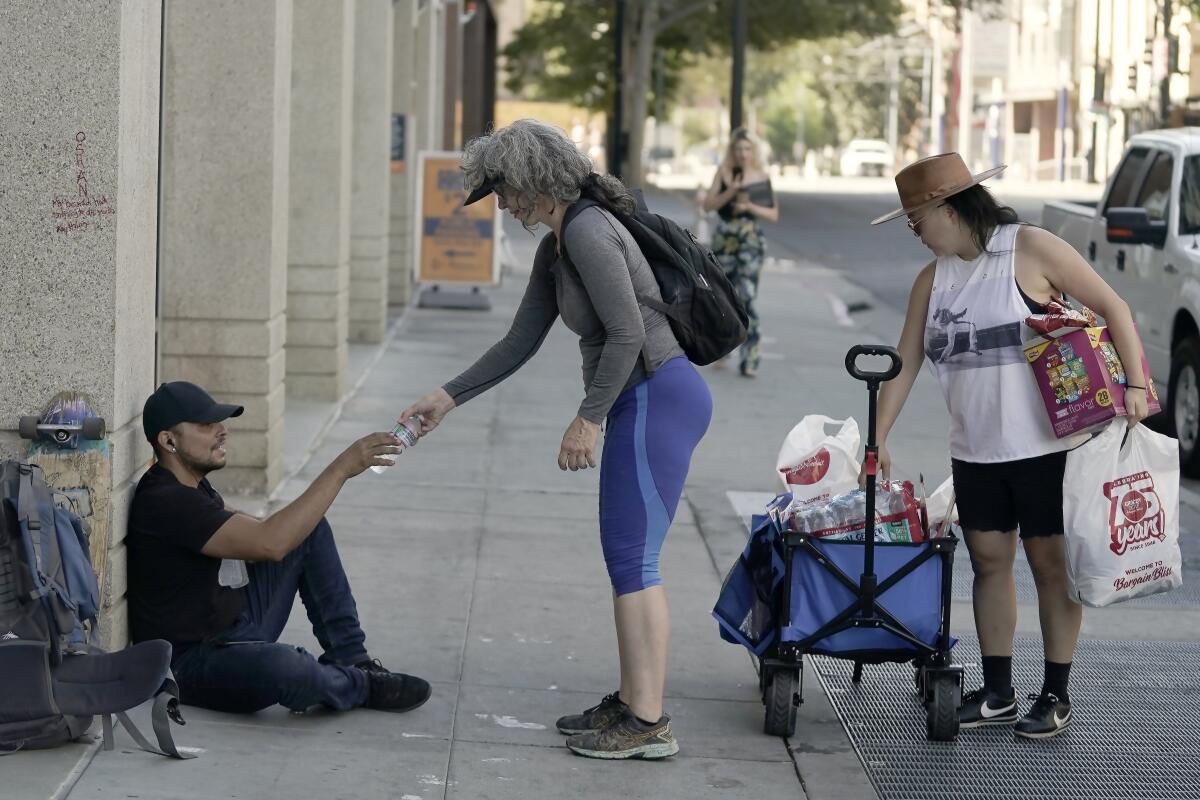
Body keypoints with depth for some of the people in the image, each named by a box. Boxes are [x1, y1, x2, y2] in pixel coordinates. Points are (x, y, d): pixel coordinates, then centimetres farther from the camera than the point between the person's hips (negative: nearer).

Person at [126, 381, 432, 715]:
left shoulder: (190, 484, 7)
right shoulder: (165, 502, -25)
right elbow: (271, 542, -32)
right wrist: (341, 469, -29)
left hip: (238, 623, 10)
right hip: (194, 661, -10)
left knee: (312, 529, 9)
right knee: (283, 666, -40)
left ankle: (351, 658, 6)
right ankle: (359, 684, -6)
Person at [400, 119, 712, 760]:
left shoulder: (586, 232, -15)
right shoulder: (554, 249, 16)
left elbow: (627, 333, -21)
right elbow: (519, 344, 21)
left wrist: (588, 419, -17)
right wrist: (447, 398, 21)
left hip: (656, 400, -10)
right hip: (643, 404, 10)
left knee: (631, 557, -9)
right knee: (625, 556, 13)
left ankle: (649, 723, -7)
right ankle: (632, 701, 20)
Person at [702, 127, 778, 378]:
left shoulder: (761, 178, 3)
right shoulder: (723, 174, 5)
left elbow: (774, 215, 4)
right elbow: (708, 204, -2)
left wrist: (750, 206, -11)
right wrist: (730, 192, -15)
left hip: (752, 240, -2)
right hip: (725, 239, 2)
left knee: (748, 295, -14)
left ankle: (751, 356, -15)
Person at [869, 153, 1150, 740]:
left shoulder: (1031, 250, -9)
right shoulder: (933, 280, 9)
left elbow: (1111, 307, -8)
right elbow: (904, 363, 11)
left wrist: (1135, 384, -17)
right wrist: (879, 438, 6)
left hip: (1046, 444, -6)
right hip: (974, 450, 6)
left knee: (1050, 562, 1)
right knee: (989, 561, 8)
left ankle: (1056, 696, 10)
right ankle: (998, 694, 17)